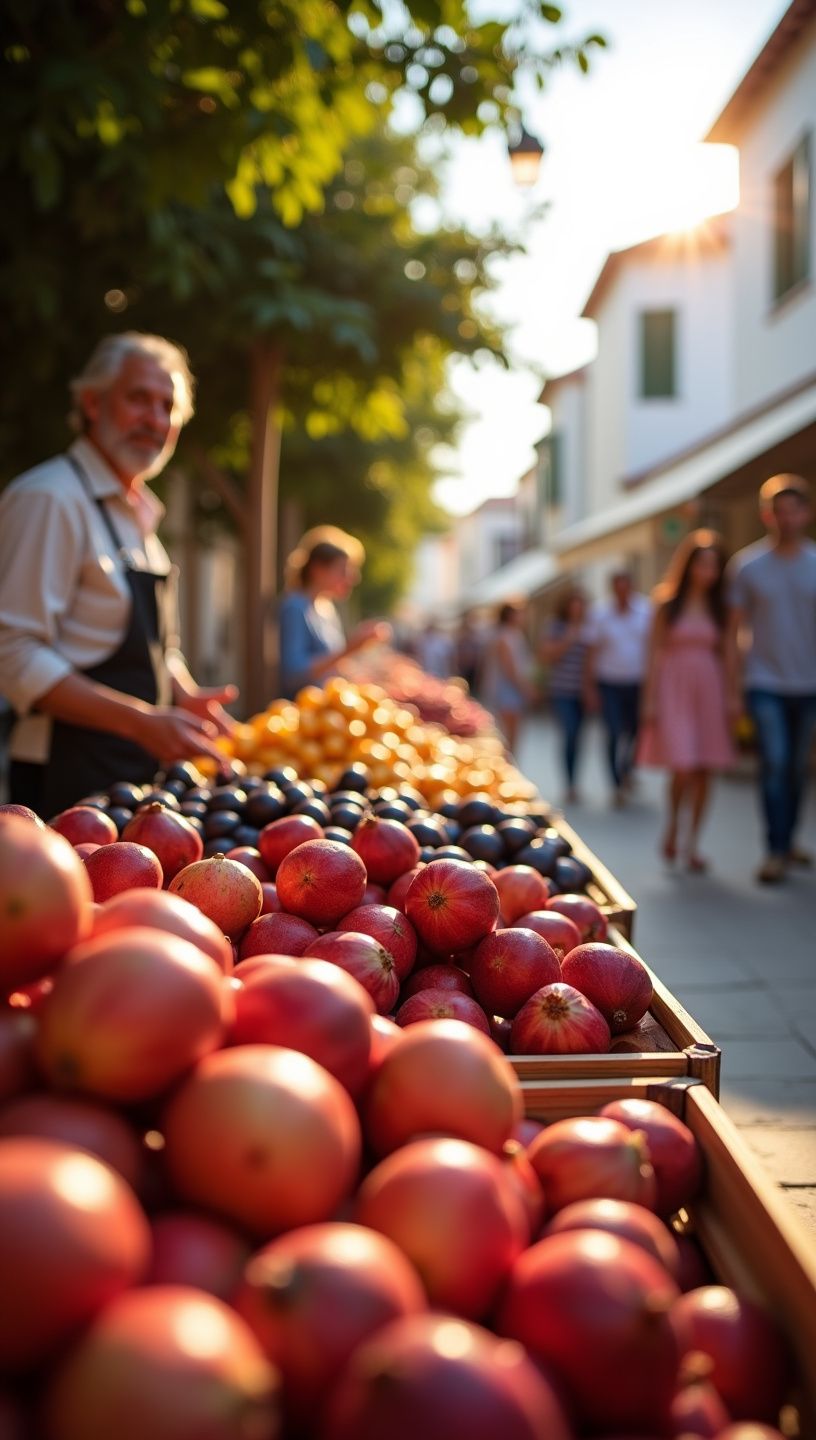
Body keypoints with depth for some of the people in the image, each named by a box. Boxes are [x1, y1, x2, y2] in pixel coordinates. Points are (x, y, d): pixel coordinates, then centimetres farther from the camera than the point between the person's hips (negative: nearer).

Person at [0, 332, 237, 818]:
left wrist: (186, 697, 4)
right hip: (69, 778, -8)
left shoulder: (139, 512, 16)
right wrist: (139, 720, -25)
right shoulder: (49, 498, -12)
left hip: (138, 773, 8)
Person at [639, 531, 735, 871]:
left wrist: (728, 701, 4)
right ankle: (672, 827, 14)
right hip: (674, 688, -3)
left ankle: (692, 843, 13)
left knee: (704, 772, 1)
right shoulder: (667, 604, 3)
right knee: (682, 767, -13)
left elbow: (723, 655, 11)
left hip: (709, 690, 3)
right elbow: (655, 654, 1)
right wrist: (651, 700, -4)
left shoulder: (717, 607, 11)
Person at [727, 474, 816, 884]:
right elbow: (735, 628, 1)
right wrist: (734, 682, -2)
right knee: (774, 762, -12)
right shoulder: (747, 565, -2)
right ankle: (776, 851, -7)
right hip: (765, 683, -2)